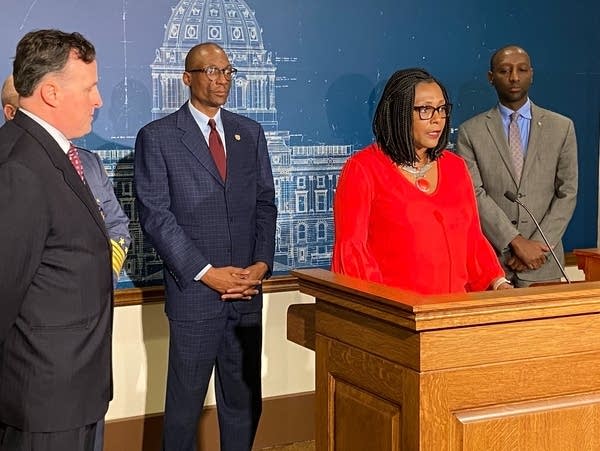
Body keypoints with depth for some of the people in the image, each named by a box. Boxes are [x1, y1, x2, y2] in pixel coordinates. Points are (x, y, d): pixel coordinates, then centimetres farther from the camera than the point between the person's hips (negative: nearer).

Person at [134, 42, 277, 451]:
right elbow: (155, 215, -7)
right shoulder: (157, 137, -2)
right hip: (193, 292, -4)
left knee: (245, 401, 9)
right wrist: (207, 273, -12)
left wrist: (261, 264, -4)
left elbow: (265, 204, 11)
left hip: (247, 290, 4)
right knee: (185, 403, 4)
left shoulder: (251, 133, 12)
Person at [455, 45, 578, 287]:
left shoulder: (561, 127, 6)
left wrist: (538, 245, -7)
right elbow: (475, 195, -6)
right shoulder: (470, 131, 2)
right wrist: (517, 242, -13)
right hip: (489, 260, -1)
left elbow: (567, 193, 3)